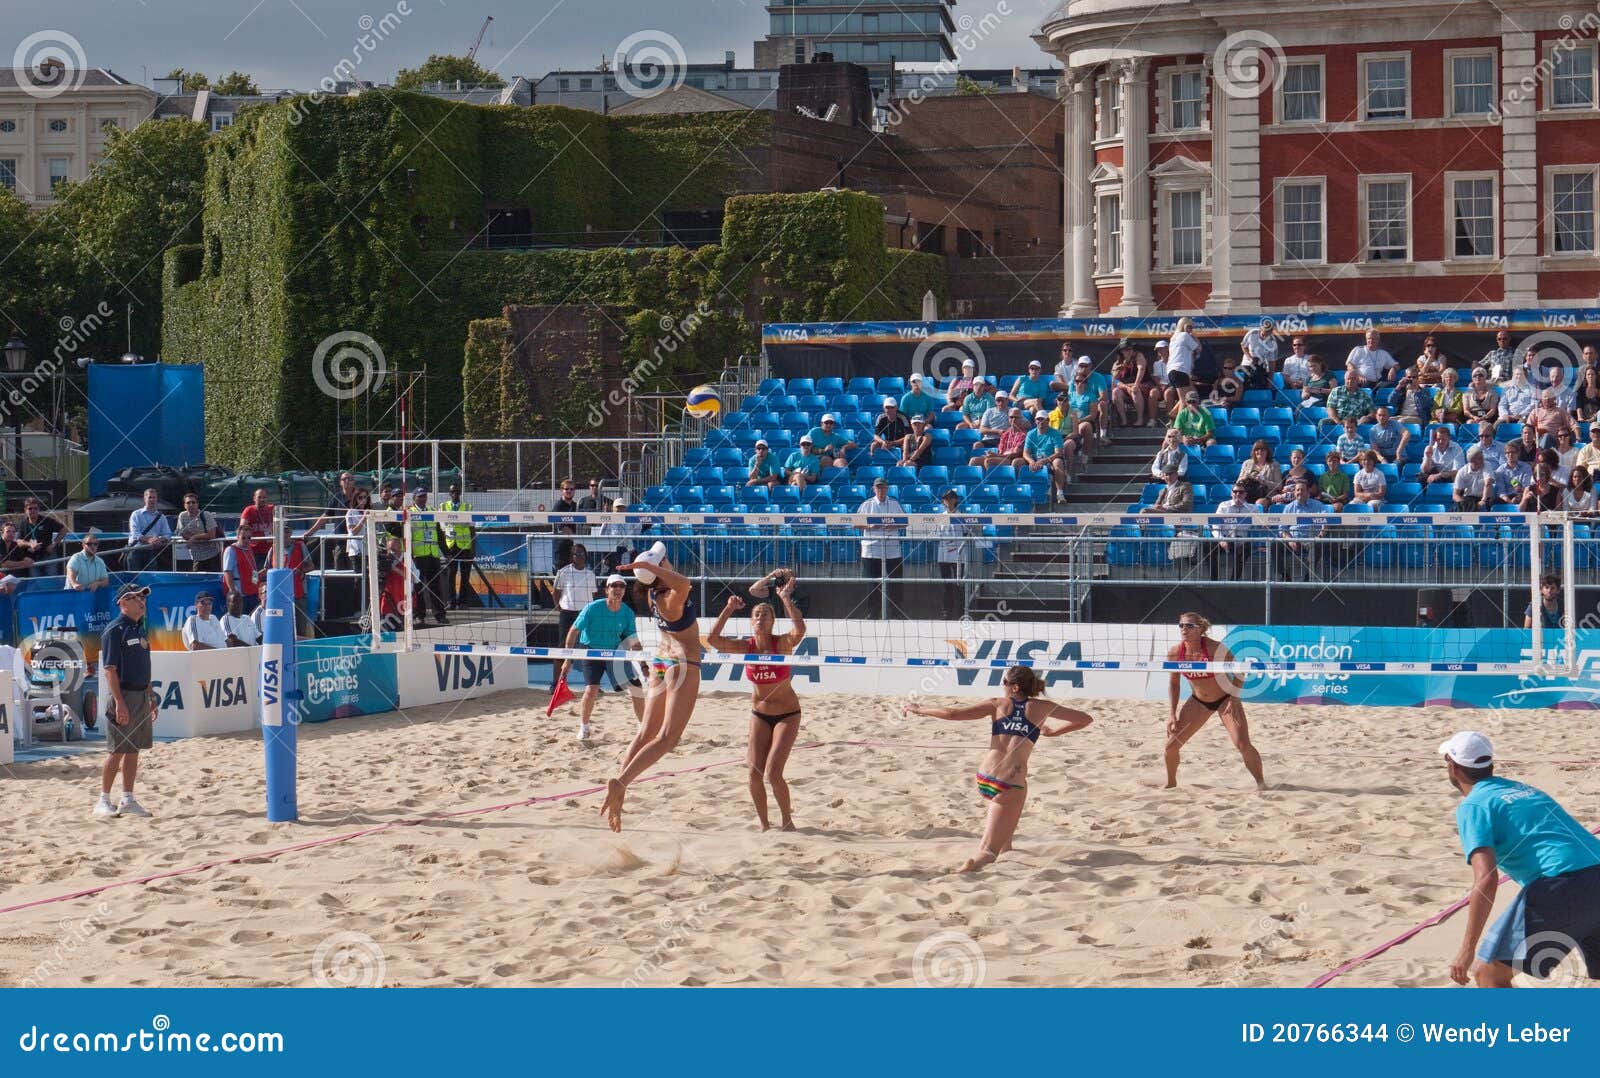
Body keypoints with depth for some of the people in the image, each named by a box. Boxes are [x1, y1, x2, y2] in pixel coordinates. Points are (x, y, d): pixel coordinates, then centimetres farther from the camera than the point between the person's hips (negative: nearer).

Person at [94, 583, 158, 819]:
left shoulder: (141, 630, 15)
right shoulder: (115, 631, -11)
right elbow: (110, 670, -16)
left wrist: (151, 697, 19)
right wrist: (119, 702, -22)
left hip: (141, 695, 8)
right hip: (123, 694, -8)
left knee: (134, 750, 10)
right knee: (117, 751, -5)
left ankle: (128, 800, 15)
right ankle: (104, 800, 2)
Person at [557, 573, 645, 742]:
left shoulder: (627, 612, -9)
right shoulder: (593, 608, -20)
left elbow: (632, 640, -2)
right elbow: (573, 631, -13)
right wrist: (568, 660, -15)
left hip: (616, 652, 4)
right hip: (592, 651, -4)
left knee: (637, 688, -2)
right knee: (591, 690, -22)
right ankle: (583, 728, 1)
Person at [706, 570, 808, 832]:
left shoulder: (782, 643, -18)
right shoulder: (746, 646, -9)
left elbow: (800, 629, -40)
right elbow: (713, 639, -22)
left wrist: (786, 597, -36)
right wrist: (729, 609, -27)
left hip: (787, 714, -4)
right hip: (759, 714, 4)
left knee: (773, 773, -15)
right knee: (755, 773, -3)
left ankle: (787, 822, 5)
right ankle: (764, 825, 14)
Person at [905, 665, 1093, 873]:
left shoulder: (998, 704, 9)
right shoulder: (1042, 707, 9)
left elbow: (953, 714, 4)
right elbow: (1086, 719, 16)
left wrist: (920, 710, 18)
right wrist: (1054, 732, 28)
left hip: (983, 779, 3)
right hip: (1011, 784, -3)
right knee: (989, 852, -2)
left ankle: (1005, 846, 43)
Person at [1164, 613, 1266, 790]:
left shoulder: (1214, 648, -27)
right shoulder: (1175, 654, -15)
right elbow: (1174, 683, 1)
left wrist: (1234, 698, -21)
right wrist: (1172, 714, -5)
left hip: (1225, 698, -4)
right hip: (1198, 701, 4)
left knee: (1243, 745, -17)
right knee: (1172, 744, -4)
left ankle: (1261, 782, 3)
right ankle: (1171, 782, 22)